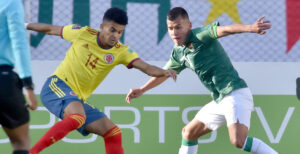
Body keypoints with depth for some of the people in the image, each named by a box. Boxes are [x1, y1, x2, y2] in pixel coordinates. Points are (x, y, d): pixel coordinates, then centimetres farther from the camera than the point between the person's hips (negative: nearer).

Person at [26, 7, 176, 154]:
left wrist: (164, 72, -32)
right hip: (56, 86, -5)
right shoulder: (83, 33, -3)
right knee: (77, 117, -35)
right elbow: (51, 29, 12)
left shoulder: (121, 52, 2)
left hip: (78, 100, 5)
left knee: (113, 132, -2)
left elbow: (147, 68, -12)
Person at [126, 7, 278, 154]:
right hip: (219, 101, 9)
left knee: (238, 140, -27)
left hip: (235, 94, -9)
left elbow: (222, 30, -32)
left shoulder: (200, 36, -13)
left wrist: (250, 28, -51)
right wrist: (141, 90, 44)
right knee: (188, 132, 19)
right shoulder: (178, 53, 13)